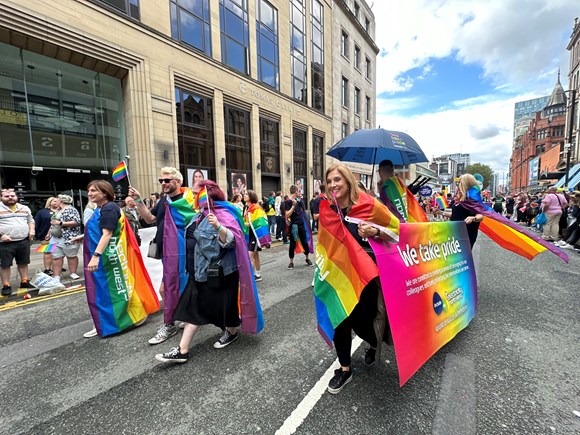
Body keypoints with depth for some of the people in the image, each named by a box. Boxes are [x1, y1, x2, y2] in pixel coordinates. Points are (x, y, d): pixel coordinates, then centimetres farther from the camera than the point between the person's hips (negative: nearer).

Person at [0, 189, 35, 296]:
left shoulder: (25, 208, 12)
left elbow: (30, 221, 20)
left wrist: (32, 230, 3)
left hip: (24, 241, 4)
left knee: (23, 263, 11)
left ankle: (24, 282, 21)